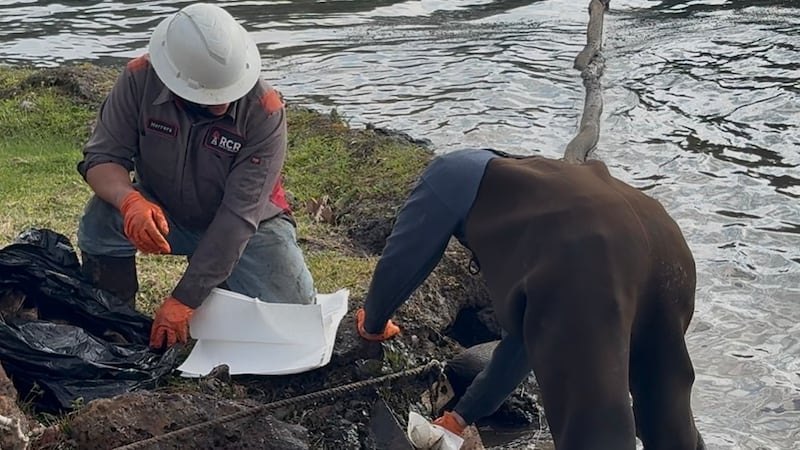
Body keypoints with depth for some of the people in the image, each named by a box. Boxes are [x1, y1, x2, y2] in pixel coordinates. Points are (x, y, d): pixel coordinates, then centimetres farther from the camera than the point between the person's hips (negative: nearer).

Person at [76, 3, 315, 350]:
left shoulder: (264, 112, -29)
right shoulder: (140, 79, -22)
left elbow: (238, 215, -30)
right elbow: (102, 157, -17)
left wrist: (184, 299, -32)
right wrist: (130, 201, -41)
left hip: (248, 226, -1)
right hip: (165, 213, 1)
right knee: (102, 219, -28)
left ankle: (220, 278, 12)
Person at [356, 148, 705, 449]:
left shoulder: (452, 175, 26)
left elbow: (400, 260, 29)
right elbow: (525, 332, 45)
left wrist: (373, 324, 51)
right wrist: (463, 415, 53)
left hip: (584, 262, -8)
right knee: (668, 419, 23)